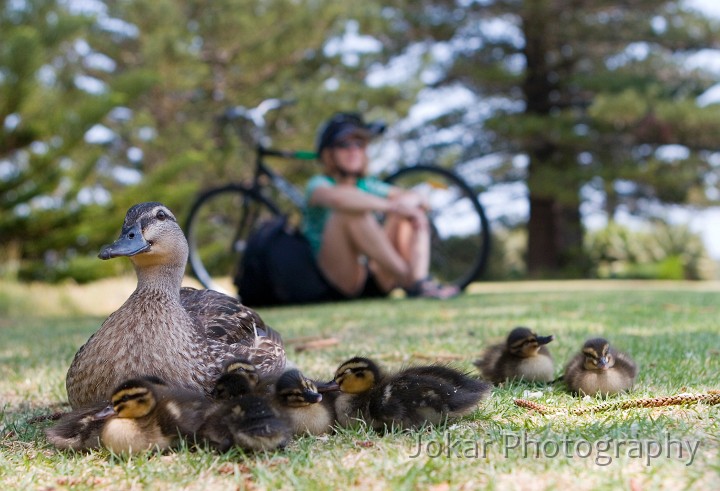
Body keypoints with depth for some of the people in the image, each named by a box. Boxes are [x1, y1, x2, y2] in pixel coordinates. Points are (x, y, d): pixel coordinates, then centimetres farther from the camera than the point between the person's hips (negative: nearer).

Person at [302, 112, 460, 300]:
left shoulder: (368, 186, 15)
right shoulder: (318, 184, -4)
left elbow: (416, 198, 9)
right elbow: (337, 197, -30)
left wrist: (405, 201, -15)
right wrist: (391, 206, -31)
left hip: (375, 282, 7)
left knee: (414, 212, -1)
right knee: (351, 209, -28)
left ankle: (421, 278, -25)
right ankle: (408, 279, -30)